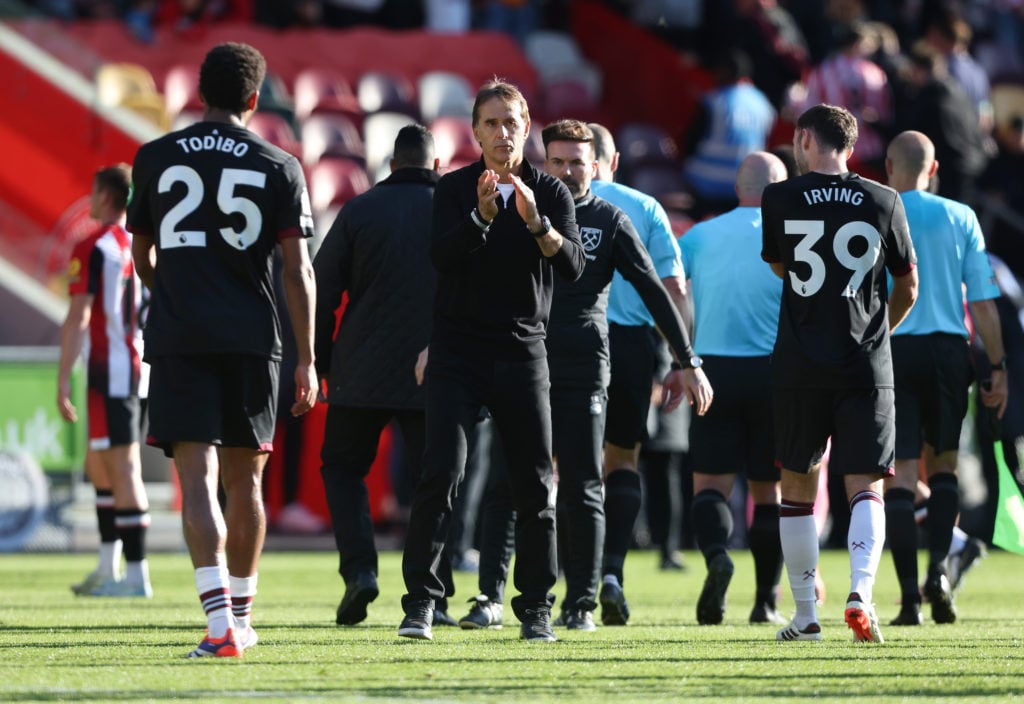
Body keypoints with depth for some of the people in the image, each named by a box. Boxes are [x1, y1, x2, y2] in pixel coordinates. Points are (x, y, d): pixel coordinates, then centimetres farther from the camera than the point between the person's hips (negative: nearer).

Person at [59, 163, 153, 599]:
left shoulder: (93, 248, -9)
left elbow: (77, 320, -14)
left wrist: (62, 381, -13)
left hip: (110, 368, -8)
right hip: (144, 369, 8)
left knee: (122, 469, -7)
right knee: (99, 465, 18)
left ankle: (136, 575, -8)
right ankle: (108, 567, 20)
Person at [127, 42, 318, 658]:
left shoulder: (156, 159, 6)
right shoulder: (279, 168, 2)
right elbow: (298, 270, -3)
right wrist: (306, 358, 0)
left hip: (178, 336, -1)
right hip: (252, 340, 1)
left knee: (198, 477, -8)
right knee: (245, 478, 14)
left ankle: (220, 619, -24)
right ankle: (241, 615, 25)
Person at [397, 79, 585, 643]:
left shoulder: (551, 193, 5)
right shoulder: (455, 189, 1)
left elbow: (573, 266, -9)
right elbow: (440, 256, -14)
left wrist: (535, 220, -24)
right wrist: (481, 215, -28)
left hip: (522, 353, 2)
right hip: (458, 352, -2)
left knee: (534, 486, 3)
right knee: (441, 473, -14)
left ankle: (536, 607, 13)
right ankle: (420, 600, -13)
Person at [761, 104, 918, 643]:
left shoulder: (780, 199, -1)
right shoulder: (883, 201, 1)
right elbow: (907, 289, 10)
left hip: (798, 367, 0)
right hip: (866, 368, 0)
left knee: (798, 486, 11)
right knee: (865, 487, 0)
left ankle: (805, 614, 14)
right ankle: (861, 592, -23)